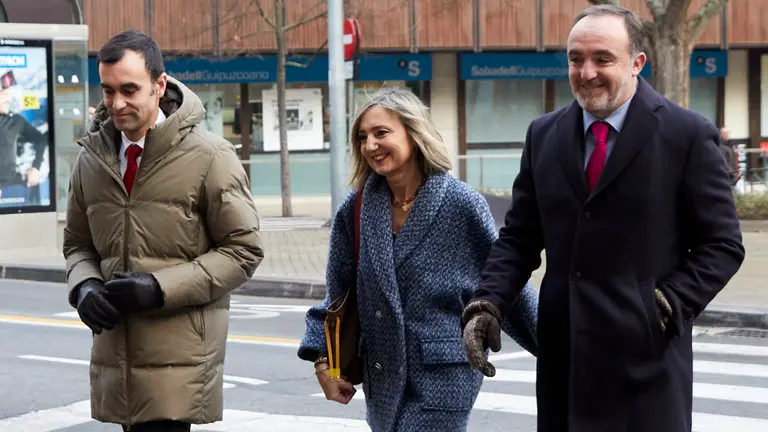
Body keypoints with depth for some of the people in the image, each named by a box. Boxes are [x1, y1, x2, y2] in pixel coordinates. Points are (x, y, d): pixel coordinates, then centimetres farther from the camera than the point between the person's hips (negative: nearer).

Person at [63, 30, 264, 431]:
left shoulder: (209, 157, -6)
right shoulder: (91, 159, 9)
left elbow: (242, 250, -4)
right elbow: (78, 244, 19)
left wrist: (160, 288, -15)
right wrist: (84, 286, -4)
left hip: (180, 360, -5)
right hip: (115, 351, 5)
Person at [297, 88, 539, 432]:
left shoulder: (461, 204, -9)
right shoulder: (356, 209, 1)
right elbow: (338, 293, 10)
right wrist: (323, 358, 3)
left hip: (443, 377, -5)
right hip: (382, 375, 5)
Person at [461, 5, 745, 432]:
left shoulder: (688, 135, -3)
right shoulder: (544, 135, 10)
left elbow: (722, 245, -1)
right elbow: (519, 238, 13)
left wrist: (668, 305, -13)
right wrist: (489, 303, -4)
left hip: (645, 353, -4)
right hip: (563, 354, 4)